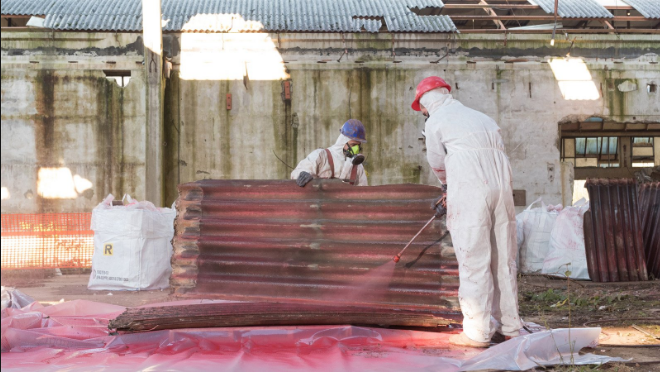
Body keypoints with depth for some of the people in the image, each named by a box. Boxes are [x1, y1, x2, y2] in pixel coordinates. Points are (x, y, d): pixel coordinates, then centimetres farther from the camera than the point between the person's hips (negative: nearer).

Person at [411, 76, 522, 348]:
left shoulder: (435, 123, 6)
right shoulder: (481, 118, 25)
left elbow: (438, 165, 15)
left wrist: (448, 184, 37)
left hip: (470, 193, -6)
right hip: (501, 188, 6)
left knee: (474, 262, -3)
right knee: (503, 260, 11)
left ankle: (478, 332, -1)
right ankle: (509, 327, 17)